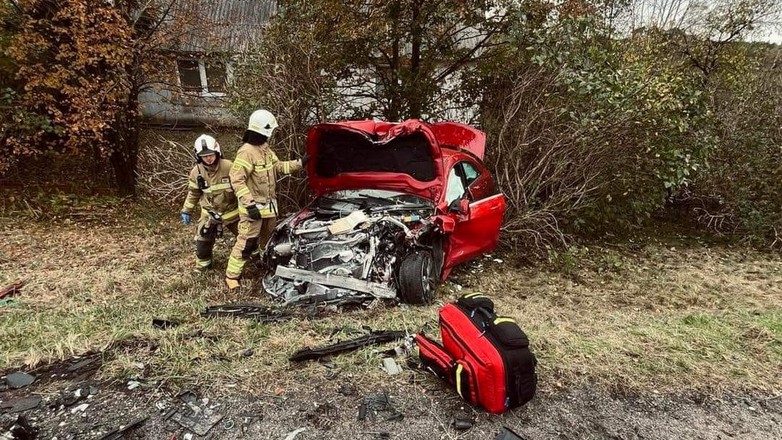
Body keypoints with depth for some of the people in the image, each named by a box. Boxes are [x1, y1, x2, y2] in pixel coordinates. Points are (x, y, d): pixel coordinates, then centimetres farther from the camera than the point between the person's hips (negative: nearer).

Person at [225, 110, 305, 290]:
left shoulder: (266, 149, 6)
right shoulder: (246, 152, -23)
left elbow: (279, 166, 19)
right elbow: (237, 180, -25)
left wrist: (299, 163, 14)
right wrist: (249, 204, -28)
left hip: (269, 204, 9)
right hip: (254, 207, -9)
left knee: (269, 238, 24)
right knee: (246, 242, -4)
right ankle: (232, 275, 9)